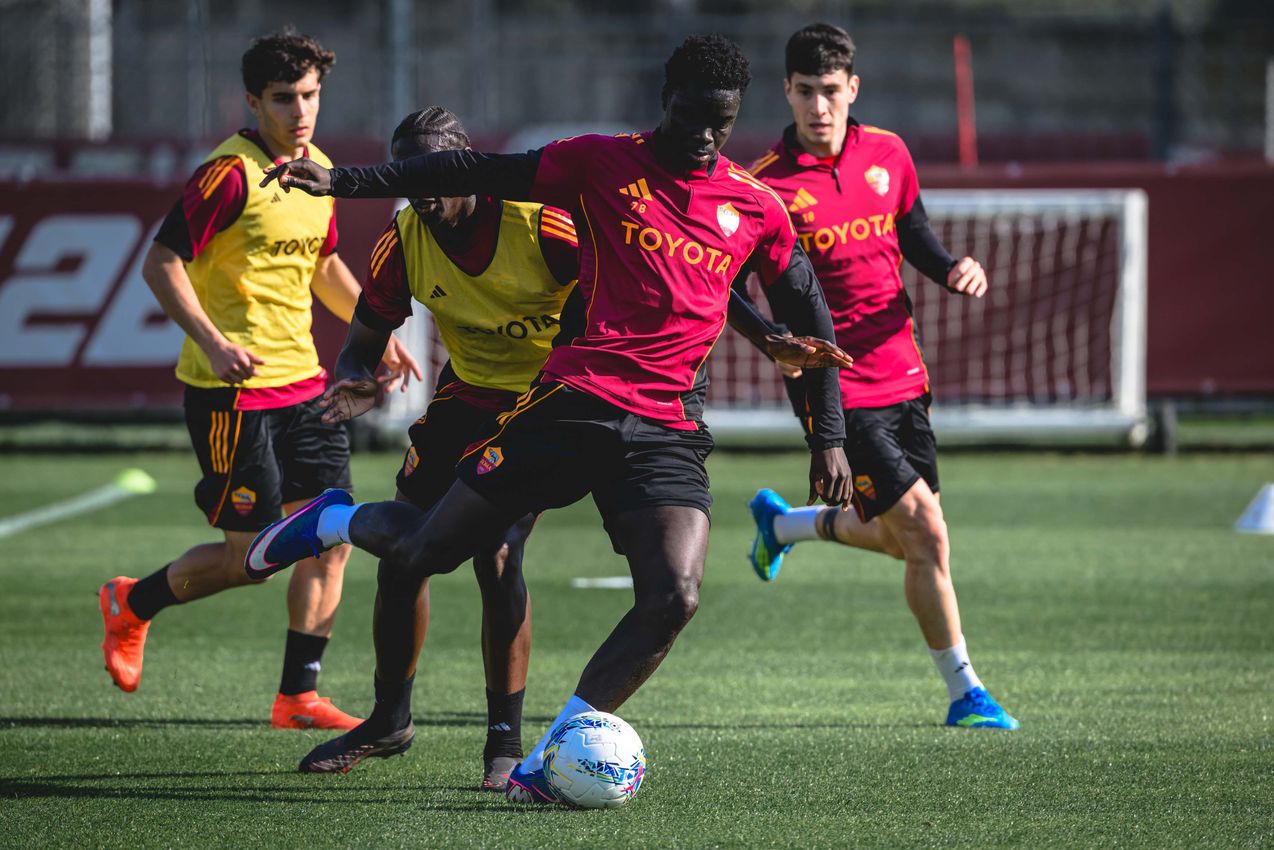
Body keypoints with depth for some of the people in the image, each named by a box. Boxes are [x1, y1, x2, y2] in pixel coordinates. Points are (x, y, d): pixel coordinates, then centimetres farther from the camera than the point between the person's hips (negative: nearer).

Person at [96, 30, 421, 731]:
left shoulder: (319, 169, 10)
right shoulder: (231, 173, -16)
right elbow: (162, 264, -17)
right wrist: (213, 343, -27)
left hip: (301, 381, 8)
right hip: (233, 387, -8)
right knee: (253, 555, -5)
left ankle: (298, 697, 7)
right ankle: (132, 605, 21)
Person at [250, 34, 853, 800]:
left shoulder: (757, 209, 8)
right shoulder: (605, 162, 1)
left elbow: (809, 318, 18)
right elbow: (480, 173, 2)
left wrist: (829, 435, 14)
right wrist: (344, 183, -2)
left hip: (669, 434, 2)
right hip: (573, 403, -2)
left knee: (675, 599, -20)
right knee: (426, 550, 2)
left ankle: (544, 765, -11)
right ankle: (337, 521, 39)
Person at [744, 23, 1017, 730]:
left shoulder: (887, 154, 3)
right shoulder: (769, 185, -12)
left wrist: (952, 269, -4)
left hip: (901, 373, 6)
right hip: (836, 387, -6)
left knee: (904, 538, 16)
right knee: (926, 536, -11)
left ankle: (782, 523, 43)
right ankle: (964, 693, 1)